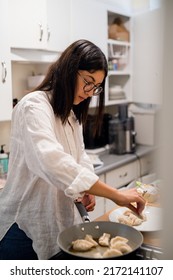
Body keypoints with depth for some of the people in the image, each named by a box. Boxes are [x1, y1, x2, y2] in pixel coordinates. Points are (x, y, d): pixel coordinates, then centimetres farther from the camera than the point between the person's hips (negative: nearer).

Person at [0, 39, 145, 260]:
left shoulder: (72, 113, 11)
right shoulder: (34, 106, -19)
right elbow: (52, 162, -35)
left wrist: (86, 189, -9)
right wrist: (115, 195, -35)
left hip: (61, 223, 8)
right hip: (26, 228, -8)